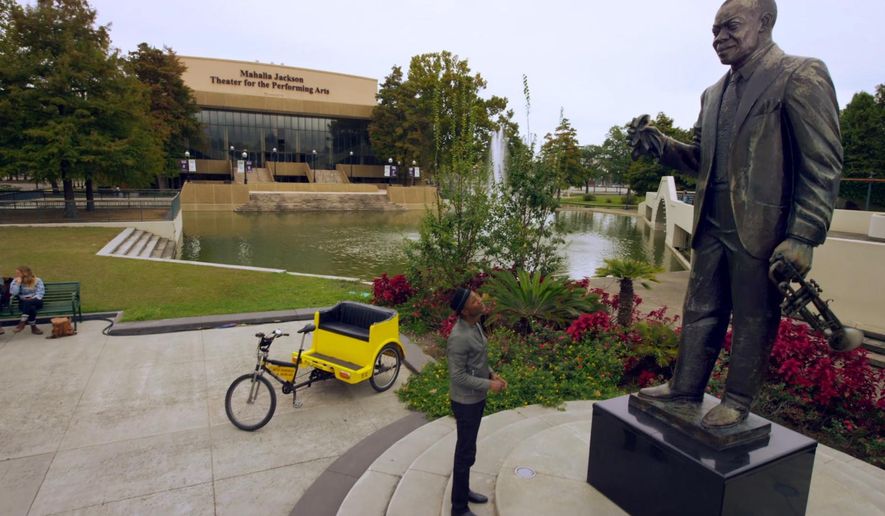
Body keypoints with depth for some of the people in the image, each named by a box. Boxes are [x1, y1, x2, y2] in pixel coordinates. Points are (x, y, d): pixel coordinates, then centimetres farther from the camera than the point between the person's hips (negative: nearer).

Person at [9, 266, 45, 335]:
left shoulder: (37, 281, 4)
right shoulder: (15, 281, 9)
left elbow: (40, 293, -4)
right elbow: (13, 293, -7)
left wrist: (32, 299, -20)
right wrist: (18, 283, -13)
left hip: (36, 302, -1)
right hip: (23, 303, 1)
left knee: (28, 303, -39)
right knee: (31, 308, -36)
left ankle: (22, 323, -38)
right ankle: (33, 327, -34)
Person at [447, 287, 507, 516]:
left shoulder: (475, 325, 0)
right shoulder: (459, 337, -29)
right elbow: (458, 376, -25)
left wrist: (491, 373, 1)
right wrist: (489, 385, -20)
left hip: (476, 398, 9)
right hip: (466, 401, -9)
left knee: (467, 448, 23)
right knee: (466, 453, 5)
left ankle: (464, 491, 42)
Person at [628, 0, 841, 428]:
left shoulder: (801, 76, -7)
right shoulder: (714, 93, 15)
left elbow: (823, 165, -11)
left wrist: (804, 237, -17)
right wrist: (660, 145, 1)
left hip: (761, 227, -6)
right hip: (712, 224, 7)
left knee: (753, 320, 6)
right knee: (700, 311, 13)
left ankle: (737, 401, 21)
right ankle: (685, 386, 25)